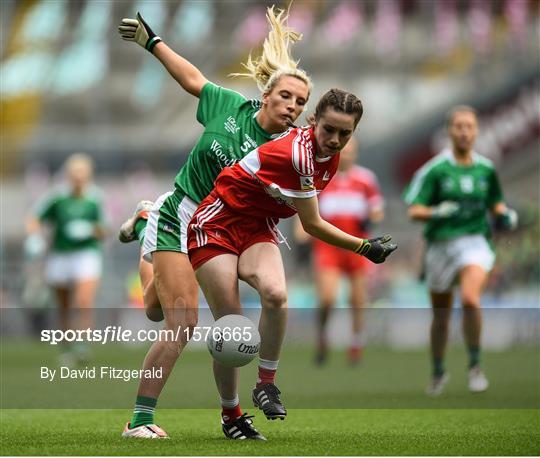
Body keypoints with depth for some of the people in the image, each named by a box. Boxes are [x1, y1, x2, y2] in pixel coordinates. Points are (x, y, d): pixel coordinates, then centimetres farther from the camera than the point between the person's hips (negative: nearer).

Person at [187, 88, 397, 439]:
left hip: (258, 228, 6)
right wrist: (364, 247, -10)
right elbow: (312, 226, -18)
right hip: (218, 223, -6)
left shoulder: (330, 157, -1)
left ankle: (266, 384, -12)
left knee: (276, 294, -26)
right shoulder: (297, 153, -28)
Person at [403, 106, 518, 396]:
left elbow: (496, 205, 21)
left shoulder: (486, 169, 5)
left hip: (475, 243, 0)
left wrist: (506, 217, 0)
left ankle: (475, 366, -11)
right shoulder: (435, 169, -5)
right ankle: (438, 372, 34)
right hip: (441, 244, 0)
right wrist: (438, 212, -25)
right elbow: (414, 211, -7)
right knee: (441, 317, 10)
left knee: (470, 298, -27)